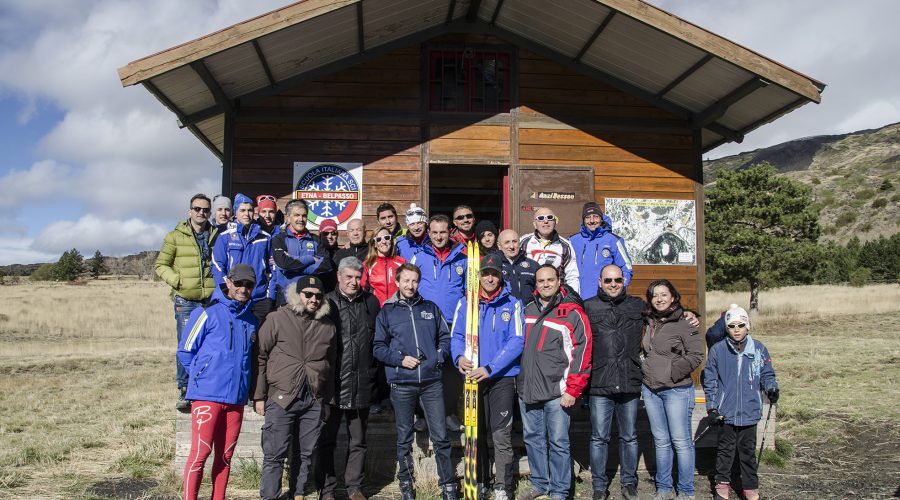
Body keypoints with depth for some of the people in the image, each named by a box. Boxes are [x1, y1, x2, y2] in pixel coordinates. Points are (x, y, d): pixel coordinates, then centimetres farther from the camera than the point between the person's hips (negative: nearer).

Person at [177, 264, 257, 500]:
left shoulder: (250, 320, 13)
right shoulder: (207, 313, -4)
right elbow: (185, 352, -1)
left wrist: (242, 382, 13)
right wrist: (202, 376, 2)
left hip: (236, 398, 5)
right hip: (207, 395, -5)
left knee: (225, 456, 11)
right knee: (200, 453, -6)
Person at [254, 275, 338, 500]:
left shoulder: (328, 326, 10)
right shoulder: (277, 319, -1)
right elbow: (261, 357, -1)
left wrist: (327, 400, 16)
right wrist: (259, 396, -3)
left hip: (314, 400, 4)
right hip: (281, 398, -3)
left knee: (304, 454, 11)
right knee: (275, 454, -1)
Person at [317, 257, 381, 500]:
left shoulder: (371, 302, 6)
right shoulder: (327, 303, -4)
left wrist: (374, 373, 6)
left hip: (362, 386, 3)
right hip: (332, 383, -3)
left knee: (358, 441, 13)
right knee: (327, 440, 7)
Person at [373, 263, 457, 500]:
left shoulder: (431, 308, 9)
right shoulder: (387, 312, 5)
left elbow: (445, 337, 13)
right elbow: (378, 347, 3)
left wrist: (439, 356, -4)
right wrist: (400, 359, -10)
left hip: (432, 381, 1)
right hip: (401, 383, 0)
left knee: (440, 436, 1)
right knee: (404, 438, 10)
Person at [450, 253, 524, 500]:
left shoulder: (512, 303, -3)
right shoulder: (465, 302, 5)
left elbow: (516, 340, -11)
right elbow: (456, 335, 4)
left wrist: (490, 368, -20)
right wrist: (459, 357, -19)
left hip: (502, 377, -3)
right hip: (473, 376, 3)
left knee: (501, 435, -4)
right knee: (476, 433, 13)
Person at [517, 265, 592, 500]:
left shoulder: (572, 312, -7)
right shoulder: (528, 310, 11)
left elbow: (582, 353, -9)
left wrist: (573, 390, -12)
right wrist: (519, 381, 16)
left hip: (556, 392, -6)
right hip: (527, 390, 6)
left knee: (558, 443, 2)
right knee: (532, 439, 14)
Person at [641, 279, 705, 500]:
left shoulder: (684, 323, -10)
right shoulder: (647, 322, 8)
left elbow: (696, 354, -12)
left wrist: (673, 372, -14)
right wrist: (644, 371, 10)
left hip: (676, 390, -6)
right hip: (650, 390, 6)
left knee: (681, 442, 2)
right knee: (661, 441, 14)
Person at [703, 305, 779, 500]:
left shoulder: (758, 349, -1)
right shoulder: (718, 350, -3)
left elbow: (767, 374, 9)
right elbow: (710, 381, 2)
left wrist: (771, 388, -11)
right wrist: (711, 407, -1)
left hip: (749, 411, 1)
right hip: (726, 411, 0)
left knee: (748, 450, 12)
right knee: (725, 448, 11)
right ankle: (722, 483, 26)